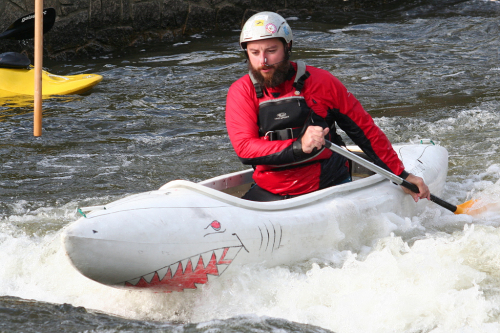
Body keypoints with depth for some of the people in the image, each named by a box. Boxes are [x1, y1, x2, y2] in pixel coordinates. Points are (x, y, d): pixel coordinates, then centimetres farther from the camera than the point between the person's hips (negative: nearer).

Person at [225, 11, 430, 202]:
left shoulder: (321, 82, -2)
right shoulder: (241, 92, -1)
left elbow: (366, 130, 6)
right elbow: (244, 148, -15)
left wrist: (403, 176, 7)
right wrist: (298, 147, -29)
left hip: (329, 188, -1)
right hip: (269, 195, 1)